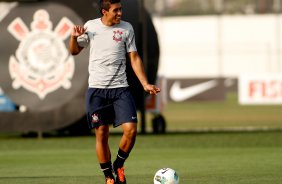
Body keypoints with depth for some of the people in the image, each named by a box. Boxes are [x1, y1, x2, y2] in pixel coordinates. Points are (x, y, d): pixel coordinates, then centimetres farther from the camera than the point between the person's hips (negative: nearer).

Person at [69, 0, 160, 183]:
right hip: (96, 89, 0)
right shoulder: (91, 26, 2)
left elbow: (134, 58, 8)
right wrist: (74, 38, -7)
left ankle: (119, 165, 12)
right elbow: (75, 51, 14)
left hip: (120, 88, 1)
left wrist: (145, 84, 1)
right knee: (101, 134, -1)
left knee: (131, 129, -13)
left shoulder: (126, 28, 2)